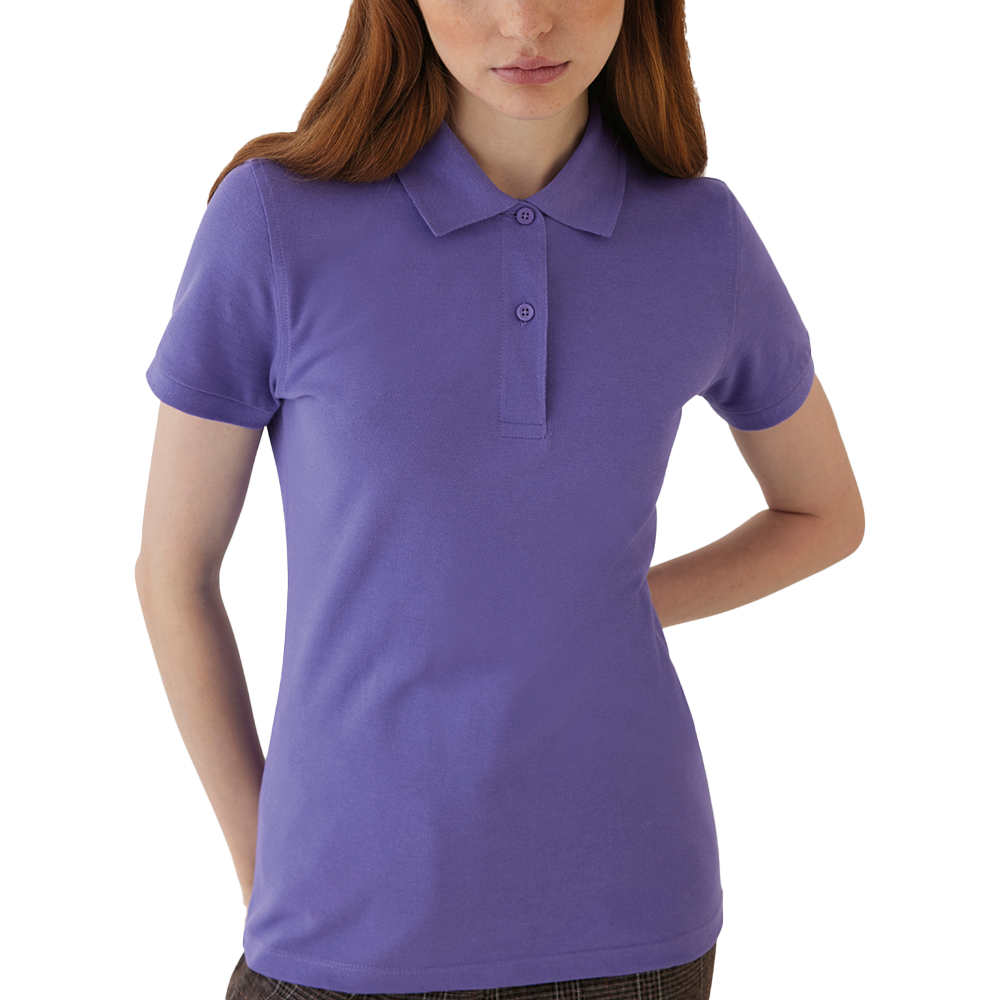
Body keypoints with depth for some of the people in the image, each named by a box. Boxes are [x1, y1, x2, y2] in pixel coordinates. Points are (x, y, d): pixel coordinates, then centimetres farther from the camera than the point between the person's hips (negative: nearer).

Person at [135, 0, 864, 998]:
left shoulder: (704, 237, -5)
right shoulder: (273, 216, -12)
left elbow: (827, 513, 12)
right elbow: (173, 569, -1)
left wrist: (599, 620, 1)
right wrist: (262, 874, 4)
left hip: (626, 912, 2)